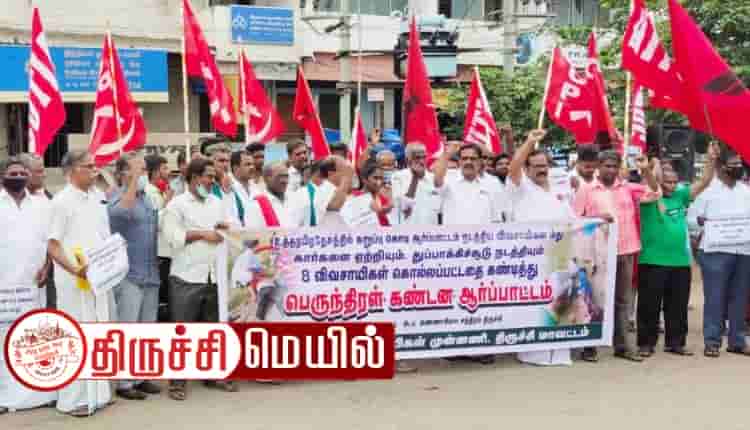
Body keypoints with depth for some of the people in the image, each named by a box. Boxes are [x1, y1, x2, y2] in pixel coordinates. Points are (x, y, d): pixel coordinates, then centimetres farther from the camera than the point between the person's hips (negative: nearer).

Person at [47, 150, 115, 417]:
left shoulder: (99, 198, 10)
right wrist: (76, 269, -23)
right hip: (74, 281, -7)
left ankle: (97, 392, 23)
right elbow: (53, 245, -12)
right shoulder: (62, 201, -9)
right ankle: (74, 398, 6)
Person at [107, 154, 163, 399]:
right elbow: (120, 212, -34)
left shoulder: (147, 197, 13)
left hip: (150, 273, 7)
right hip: (128, 273, -7)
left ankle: (142, 377, 21)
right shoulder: (118, 197, -9)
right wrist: (135, 178, -30)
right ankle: (124, 382, 3)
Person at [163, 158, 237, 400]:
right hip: (186, 278, -6)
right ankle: (177, 381, 6)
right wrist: (203, 234, -12)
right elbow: (172, 236, -13)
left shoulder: (217, 203, 16)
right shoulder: (177, 204, -2)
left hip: (214, 277, 6)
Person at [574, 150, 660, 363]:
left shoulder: (628, 189, 11)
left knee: (623, 301, 10)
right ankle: (590, 346, 6)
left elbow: (655, 193, 7)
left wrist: (646, 169, -3)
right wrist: (597, 217, -16)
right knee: (595, 299, -1)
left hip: (625, 252, 4)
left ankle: (623, 345, 17)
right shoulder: (586, 190, 2)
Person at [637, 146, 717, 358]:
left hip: (680, 261, 5)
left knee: (678, 306, 11)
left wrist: (712, 160, -4)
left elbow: (704, 182, 7)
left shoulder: (680, 196, 11)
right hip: (652, 261, -5)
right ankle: (646, 343, 10)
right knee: (649, 305, 1)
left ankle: (675, 342, 21)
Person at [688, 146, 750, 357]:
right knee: (714, 298, -4)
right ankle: (712, 341, 2)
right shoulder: (707, 189, -1)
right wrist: (702, 222, -20)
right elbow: (691, 218, -3)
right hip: (716, 251, -5)